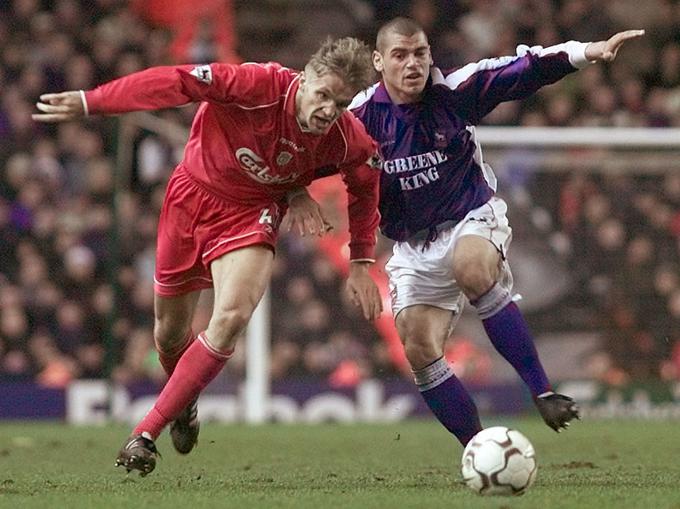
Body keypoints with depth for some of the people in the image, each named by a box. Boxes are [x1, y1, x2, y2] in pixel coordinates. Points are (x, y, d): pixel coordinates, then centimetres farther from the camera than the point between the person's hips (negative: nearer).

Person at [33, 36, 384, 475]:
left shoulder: (348, 140, -19)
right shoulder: (260, 85, -31)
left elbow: (366, 185, 3)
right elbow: (175, 82, -28)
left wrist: (361, 264, 3)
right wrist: (89, 102, -28)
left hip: (251, 214, 0)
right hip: (194, 195, 0)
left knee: (232, 317, -25)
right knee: (170, 334, 11)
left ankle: (147, 433, -16)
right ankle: (184, 405, 48)